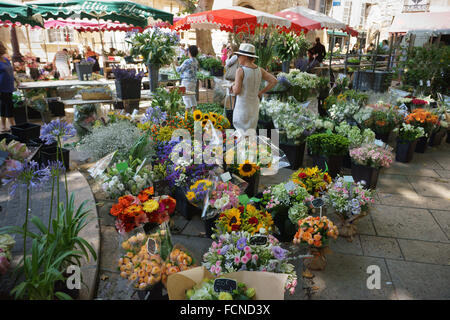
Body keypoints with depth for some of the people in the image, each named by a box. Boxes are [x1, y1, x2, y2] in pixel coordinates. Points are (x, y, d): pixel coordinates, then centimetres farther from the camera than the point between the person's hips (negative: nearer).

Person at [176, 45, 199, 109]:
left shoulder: (187, 61, -17)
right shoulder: (196, 61, 6)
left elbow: (179, 70, -10)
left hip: (187, 81, -8)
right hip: (194, 81, 8)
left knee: (186, 96, -2)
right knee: (192, 96, 16)